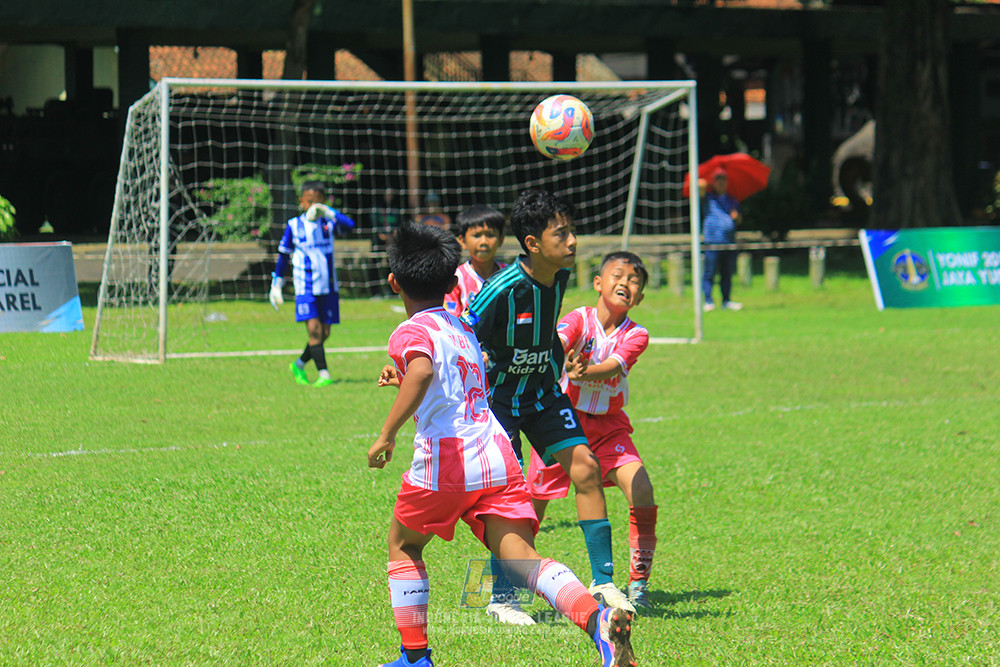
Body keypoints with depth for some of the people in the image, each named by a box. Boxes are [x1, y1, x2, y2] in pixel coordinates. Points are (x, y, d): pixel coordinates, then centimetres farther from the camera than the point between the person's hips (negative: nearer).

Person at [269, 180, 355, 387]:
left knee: (324, 333, 7)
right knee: (314, 329, -16)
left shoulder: (328, 222, 2)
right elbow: (283, 255, 11)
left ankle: (299, 365, 29)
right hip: (305, 287, -2)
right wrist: (276, 285, 13)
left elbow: (349, 224, -19)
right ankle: (323, 375, -15)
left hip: (328, 287, 2)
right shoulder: (294, 225, 1)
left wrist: (327, 211, -29)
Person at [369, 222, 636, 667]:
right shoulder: (461, 328, 24)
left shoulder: (411, 332, -1)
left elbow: (422, 372, -25)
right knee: (521, 559, -8)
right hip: (497, 455, 5)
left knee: (403, 547, 20)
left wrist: (387, 435, -21)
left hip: (445, 459, -5)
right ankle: (598, 619, -33)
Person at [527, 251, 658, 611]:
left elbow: (611, 367, -26)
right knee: (533, 500, -1)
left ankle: (638, 585, -5)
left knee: (642, 494, -18)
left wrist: (581, 372, -47)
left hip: (608, 426, 1)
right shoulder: (579, 320, -10)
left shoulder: (635, 335, -7)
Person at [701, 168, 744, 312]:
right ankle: (708, 301, -7)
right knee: (710, 272, -9)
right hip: (712, 239, -4)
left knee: (727, 273, 5)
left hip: (729, 240, 4)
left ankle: (726, 301, 10)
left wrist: (737, 216, 4)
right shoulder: (708, 198, 9)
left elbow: (739, 220, 20)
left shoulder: (732, 200, 21)